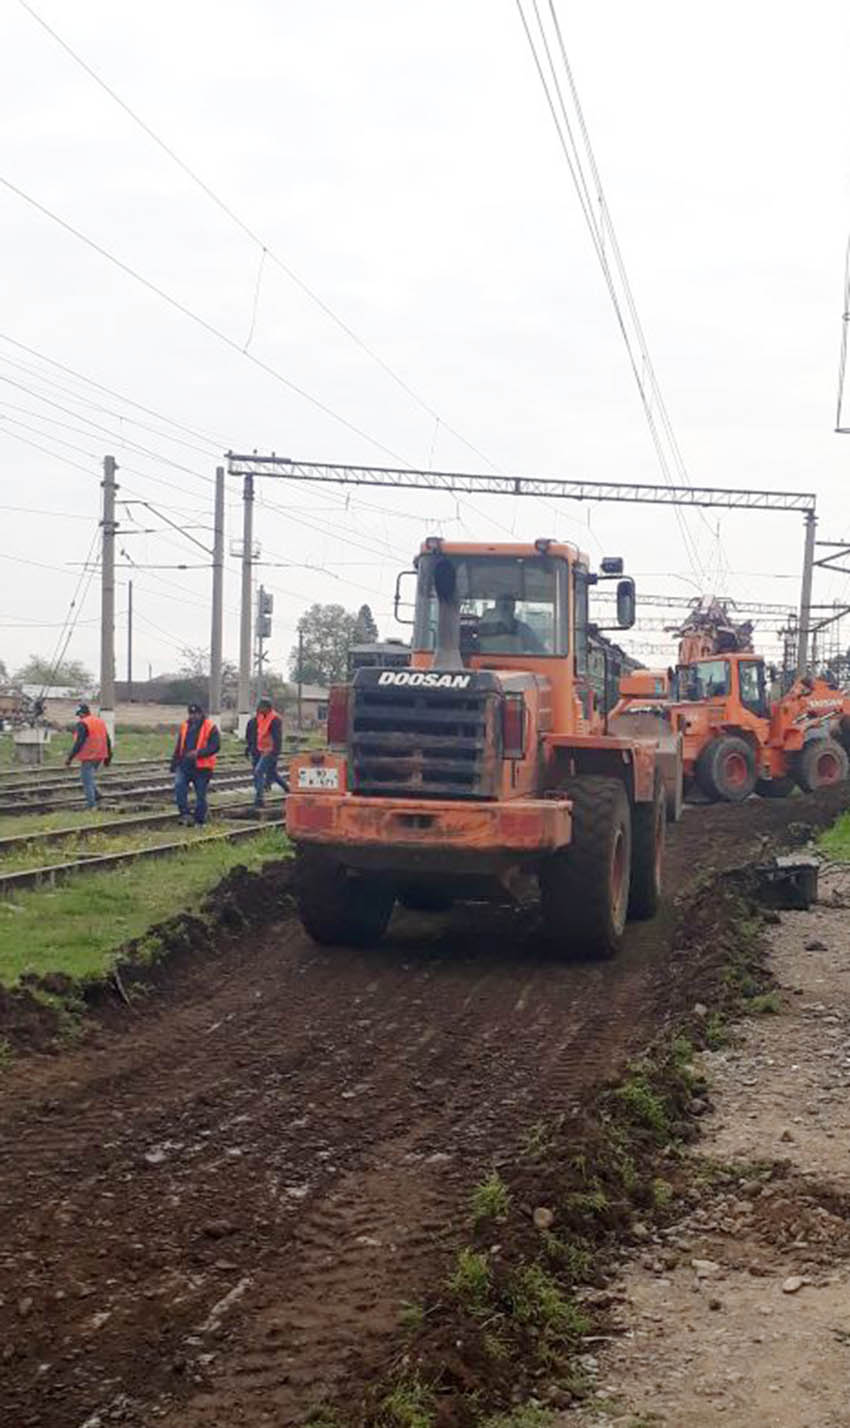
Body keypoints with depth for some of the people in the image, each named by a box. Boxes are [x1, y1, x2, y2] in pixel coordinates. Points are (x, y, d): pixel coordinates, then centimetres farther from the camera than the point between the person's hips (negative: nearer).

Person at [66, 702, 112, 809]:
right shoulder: (100, 721, 11)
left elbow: (78, 743, -21)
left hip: (88, 757, -8)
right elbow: (107, 741, 15)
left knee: (87, 781, 0)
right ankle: (95, 795, 13)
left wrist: (69, 759, -17)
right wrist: (108, 757, 22)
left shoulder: (82, 724, -14)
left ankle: (91, 805, 0)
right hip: (99, 756, 8)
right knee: (90, 777, 25)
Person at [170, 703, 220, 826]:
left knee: (201, 795, 3)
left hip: (202, 767, -4)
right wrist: (174, 763, 16)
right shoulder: (185, 726, 11)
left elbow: (215, 746, -14)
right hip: (184, 765, 4)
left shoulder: (210, 727, -7)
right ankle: (185, 813, -12)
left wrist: (198, 752, -24)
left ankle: (199, 820, 14)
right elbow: (178, 746, 20)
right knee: (179, 785, -18)